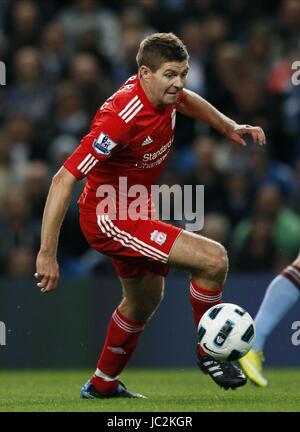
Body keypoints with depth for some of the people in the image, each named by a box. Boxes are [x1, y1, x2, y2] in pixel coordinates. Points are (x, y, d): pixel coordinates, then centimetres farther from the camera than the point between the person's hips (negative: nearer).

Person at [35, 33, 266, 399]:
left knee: (145, 301, 28)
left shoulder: (162, 92, -8)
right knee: (213, 259, -19)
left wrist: (228, 127, 10)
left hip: (133, 211, 10)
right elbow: (64, 179, -33)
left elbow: (186, 101, 21)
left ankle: (102, 385, 46)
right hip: (108, 220, -10)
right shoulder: (122, 118, -33)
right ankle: (208, 352, 2)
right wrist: (47, 254, -35)